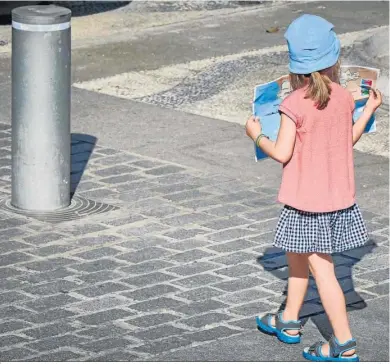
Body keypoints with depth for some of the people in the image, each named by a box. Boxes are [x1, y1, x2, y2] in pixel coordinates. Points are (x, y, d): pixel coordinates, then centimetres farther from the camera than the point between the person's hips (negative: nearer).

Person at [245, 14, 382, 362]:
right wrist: (370, 110, 25)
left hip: (306, 200, -6)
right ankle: (289, 321, 39)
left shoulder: (294, 104, -21)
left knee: (321, 268, -1)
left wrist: (257, 135, 1)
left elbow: (281, 153, -17)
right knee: (297, 256, 24)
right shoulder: (344, 98, -4)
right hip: (339, 195, 7)